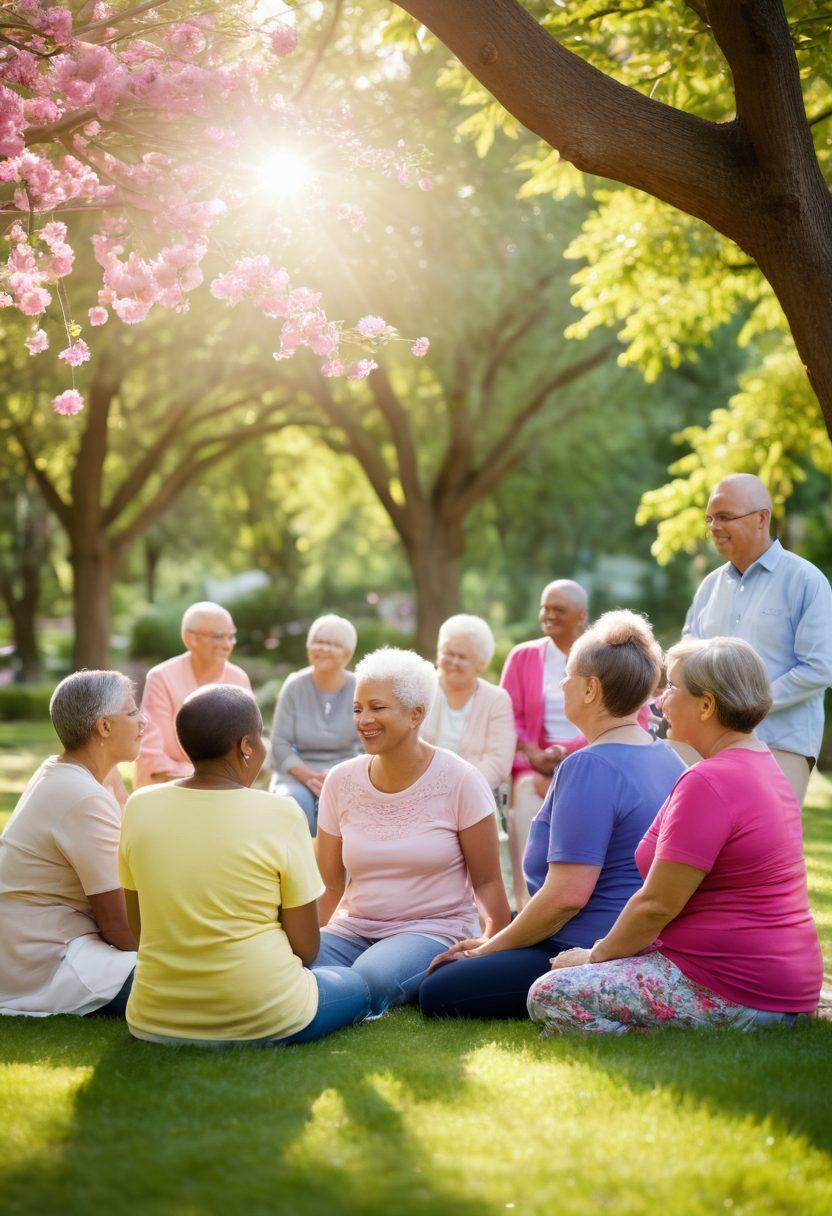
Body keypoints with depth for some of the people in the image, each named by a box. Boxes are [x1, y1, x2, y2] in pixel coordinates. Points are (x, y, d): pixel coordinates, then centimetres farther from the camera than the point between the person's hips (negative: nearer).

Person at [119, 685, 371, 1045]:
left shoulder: (139, 807, -4)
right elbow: (305, 947, -11)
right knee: (354, 987, 27)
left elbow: (140, 927, 5)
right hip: (265, 1017, -4)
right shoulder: (280, 814, -15)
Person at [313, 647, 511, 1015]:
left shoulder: (459, 781, -7)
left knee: (371, 978, -34)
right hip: (354, 928, 3)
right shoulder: (341, 781, 3)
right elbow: (328, 887, 7)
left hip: (434, 929, -2)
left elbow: (487, 883, -2)